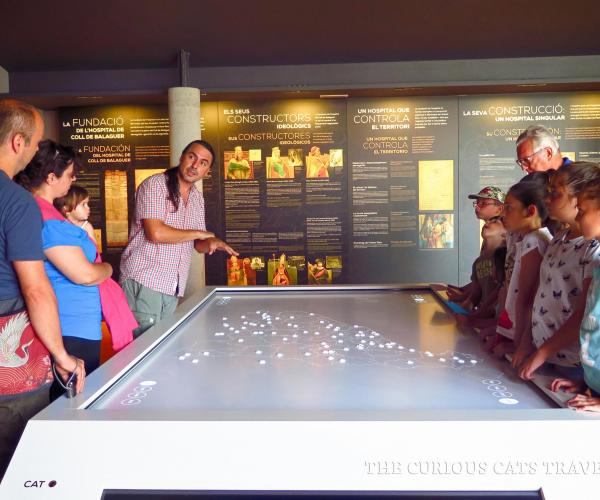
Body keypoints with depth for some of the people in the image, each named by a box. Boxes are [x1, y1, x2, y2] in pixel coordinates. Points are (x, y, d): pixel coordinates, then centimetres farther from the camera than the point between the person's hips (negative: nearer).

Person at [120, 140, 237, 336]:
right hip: (144, 281, -7)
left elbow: (198, 244, 17)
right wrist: (198, 233, -9)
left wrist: (211, 242, -8)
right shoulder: (154, 185, -8)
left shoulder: (197, 198, 14)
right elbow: (156, 233, -21)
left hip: (172, 287, 7)